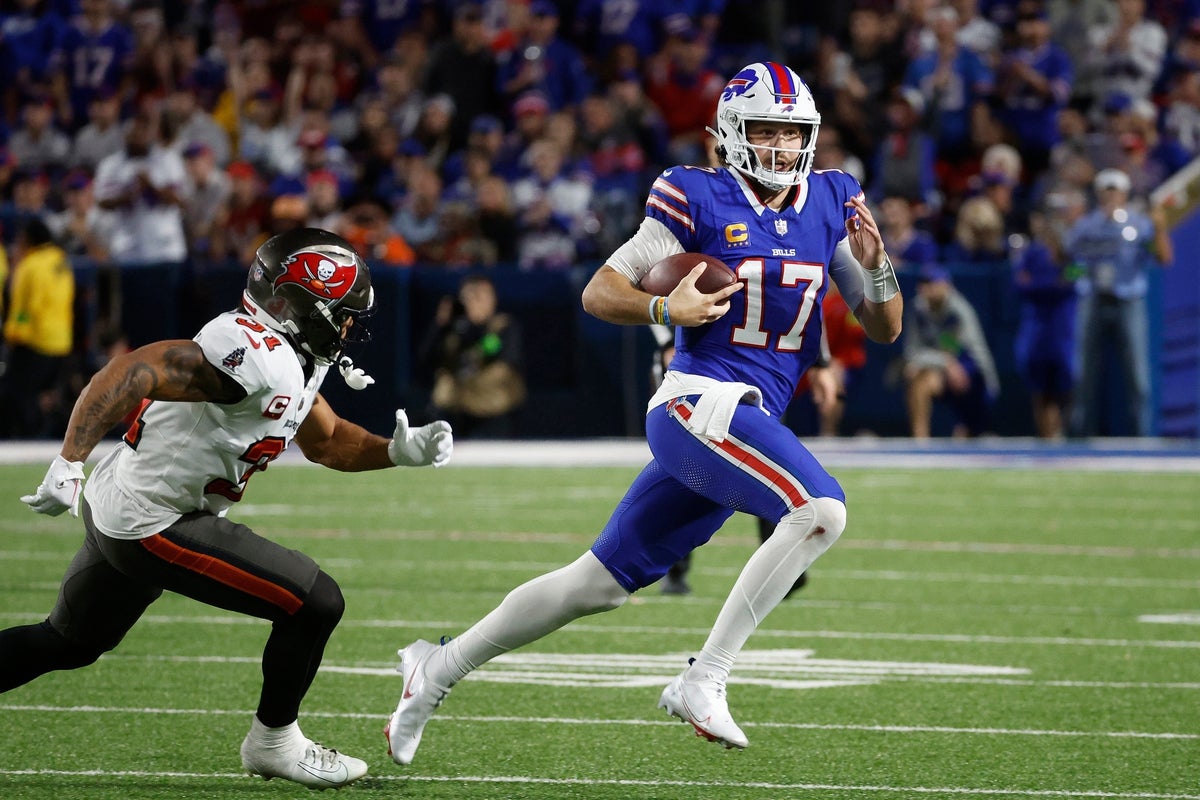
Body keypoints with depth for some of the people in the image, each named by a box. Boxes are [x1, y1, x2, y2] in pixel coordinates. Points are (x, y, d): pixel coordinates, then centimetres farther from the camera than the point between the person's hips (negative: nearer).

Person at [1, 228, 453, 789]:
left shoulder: (293, 360, 6)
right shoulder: (258, 360, -26)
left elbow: (326, 442, 20)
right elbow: (129, 374, -32)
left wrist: (401, 451, 4)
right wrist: (68, 464, -34)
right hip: (151, 526, -10)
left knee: (66, 645, 27)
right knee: (315, 604, -4)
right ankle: (273, 742, 13)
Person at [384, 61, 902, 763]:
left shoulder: (830, 205, 10)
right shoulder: (700, 200, -5)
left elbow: (885, 329, 12)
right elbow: (599, 293, -1)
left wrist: (874, 263, -8)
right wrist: (666, 309, -19)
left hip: (747, 422, 6)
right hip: (699, 401, -6)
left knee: (602, 583, 12)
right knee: (821, 509, -27)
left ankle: (440, 669, 25)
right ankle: (704, 679, -23)